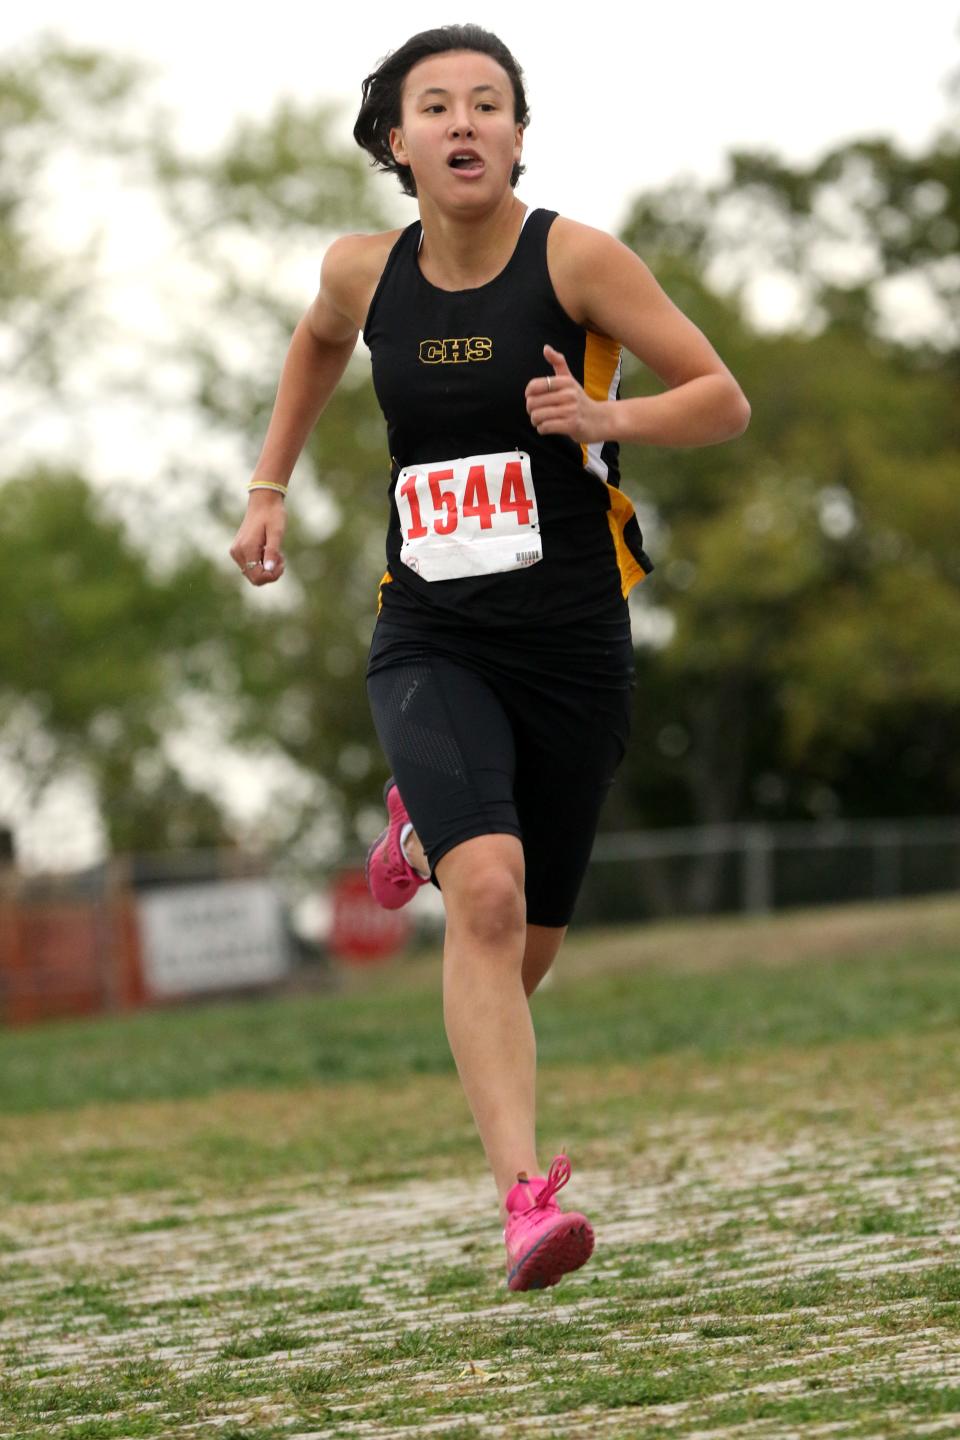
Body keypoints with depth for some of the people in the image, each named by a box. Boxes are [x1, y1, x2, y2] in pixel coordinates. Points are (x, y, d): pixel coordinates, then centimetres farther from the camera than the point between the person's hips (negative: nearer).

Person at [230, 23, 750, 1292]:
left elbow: (725, 402, -4)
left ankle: (432, 827, 48)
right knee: (486, 900, -24)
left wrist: (605, 415, -21)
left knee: (525, 950, 13)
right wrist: (270, 486, 22)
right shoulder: (365, 272, 1)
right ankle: (525, 1194, -24)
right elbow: (319, 340, 26)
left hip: (573, 640, 0)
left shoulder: (577, 258, -9)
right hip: (431, 643, 0)